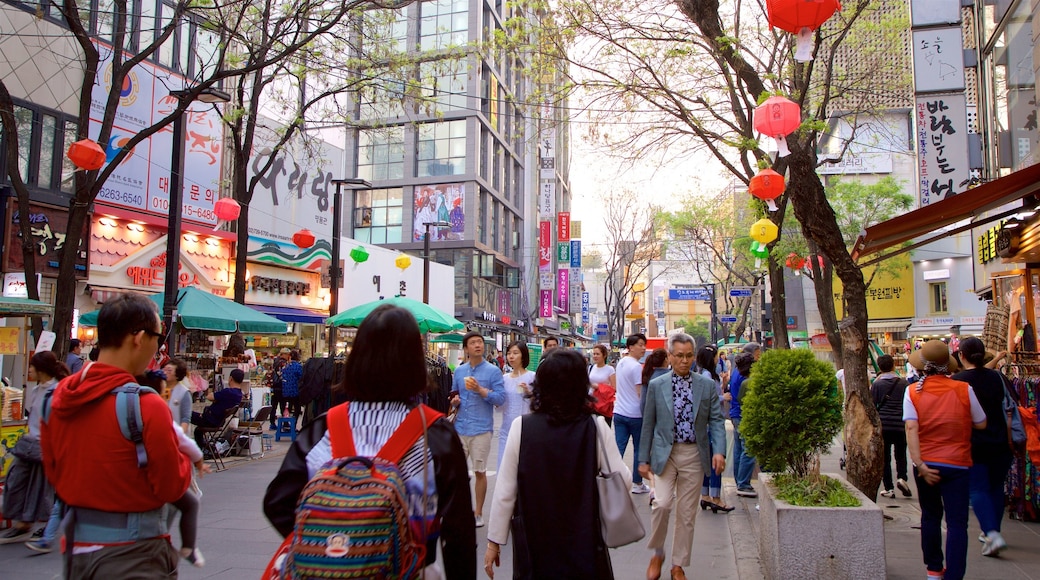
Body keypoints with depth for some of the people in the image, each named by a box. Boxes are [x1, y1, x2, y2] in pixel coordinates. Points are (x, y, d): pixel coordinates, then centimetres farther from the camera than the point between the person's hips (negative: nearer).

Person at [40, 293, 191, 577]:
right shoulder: (147, 406, -21)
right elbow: (172, 487, -15)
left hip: (77, 545, 7)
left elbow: (52, 471, 9)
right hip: (132, 553, -7)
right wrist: (182, 454, 2)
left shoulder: (58, 397, -1)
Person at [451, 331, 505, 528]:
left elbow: (500, 398, -10)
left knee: (480, 471, 6)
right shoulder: (459, 371, 10)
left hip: (481, 428, -4)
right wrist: (455, 401, -1)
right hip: (460, 427, 4)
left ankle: (478, 513, 19)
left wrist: (480, 390, -20)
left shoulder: (493, 371, -4)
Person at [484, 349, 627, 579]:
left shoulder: (522, 427, -13)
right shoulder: (596, 427, -13)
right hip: (584, 546, 0)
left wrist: (494, 541, 1)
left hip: (534, 545, 0)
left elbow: (505, 492, -10)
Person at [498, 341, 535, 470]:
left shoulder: (532, 377, -5)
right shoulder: (504, 378, 9)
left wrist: (529, 393, -21)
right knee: (504, 467, 7)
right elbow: (500, 405, 15)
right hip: (506, 430, 5)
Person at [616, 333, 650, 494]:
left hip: (619, 412, 7)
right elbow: (640, 393, -15)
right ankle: (637, 484, 16)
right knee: (638, 449, 7)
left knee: (618, 447, 5)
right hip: (635, 413, -7)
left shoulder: (620, 363, 11)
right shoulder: (636, 367, -14)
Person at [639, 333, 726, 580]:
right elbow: (648, 424, 4)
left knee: (687, 513, 7)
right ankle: (657, 553, 8)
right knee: (662, 503, -17)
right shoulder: (656, 386, 1)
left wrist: (719, 450, -13)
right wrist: (644, 458, 3)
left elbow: (716, 420, 3)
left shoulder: (707, 385, 4)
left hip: (694, 454, 1)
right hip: (665, 453, -1)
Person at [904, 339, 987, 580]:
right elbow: (981, 424, 3)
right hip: (957, 464, -2)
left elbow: (911, 428, -15)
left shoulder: (913, 391, -5)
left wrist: (920, 464, -16)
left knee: (930, 516, 19)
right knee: (957, 522, 0)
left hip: (926, 464, 2)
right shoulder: (964, 389, -6)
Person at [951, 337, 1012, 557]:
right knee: (996, 487, 17)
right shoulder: (997, 377, 1)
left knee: (978, 490, 0)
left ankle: (992, 533, -16)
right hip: (1000, 443, 4)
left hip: (973, 444, -4)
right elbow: (1009, 409, 7)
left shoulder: (957, 381, -10)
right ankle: (992, 532, 25)